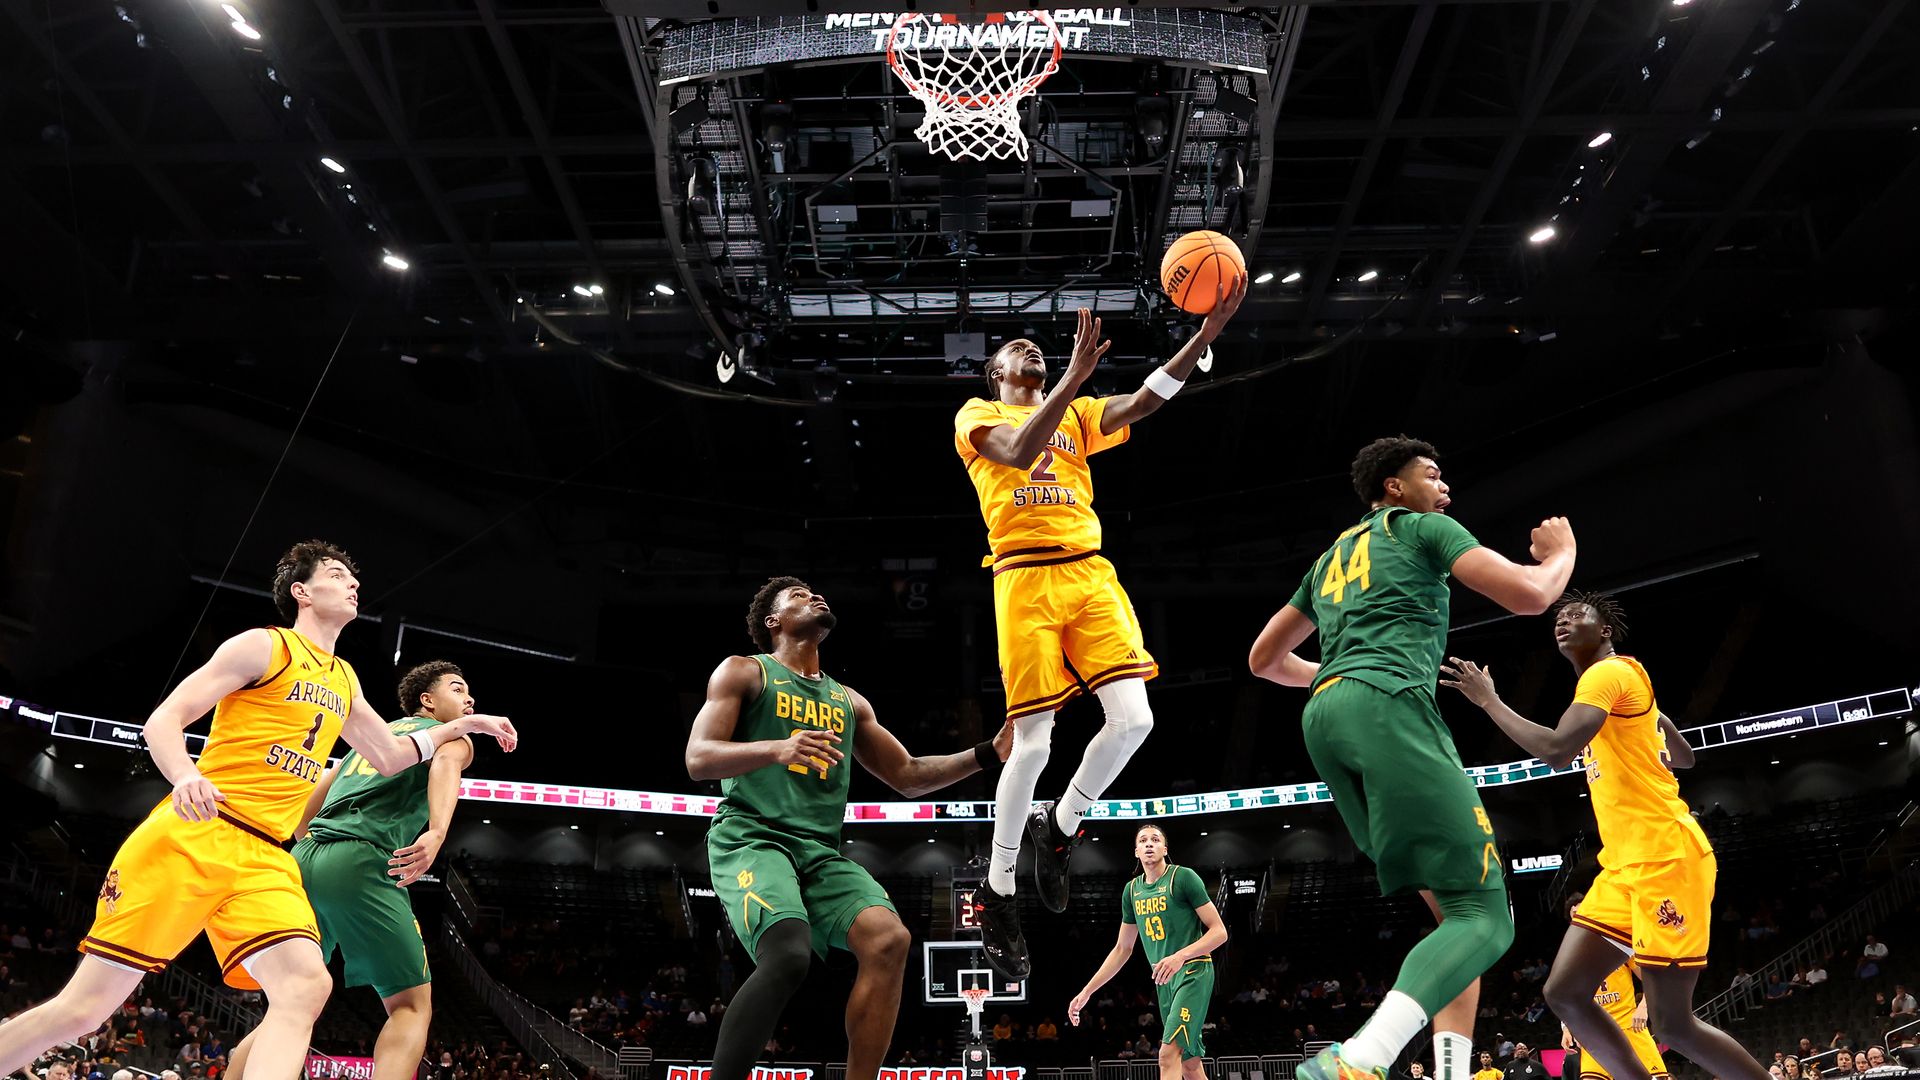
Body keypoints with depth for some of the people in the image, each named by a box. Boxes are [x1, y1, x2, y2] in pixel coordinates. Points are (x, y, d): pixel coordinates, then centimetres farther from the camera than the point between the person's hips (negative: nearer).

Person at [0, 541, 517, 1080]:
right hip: (192, 836, -5)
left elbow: (391, 757, 32)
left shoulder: (345, 681, 23)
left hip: (265, 859, 6)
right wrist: (186, 777, -22)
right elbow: (163, 720, -3)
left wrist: (462, 724, 24)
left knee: (307, 985, -20)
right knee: (83, 1008, -7)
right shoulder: (265, 645, 3)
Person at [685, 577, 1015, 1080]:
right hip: (752, 837, -5)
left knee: (889, 939, -22)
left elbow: (908, 776, 25)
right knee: (787, 955, -31)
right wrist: (778, 748, -24)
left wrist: (989, 753, 10)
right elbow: (698, 760, -4)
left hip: (822, 851, 5)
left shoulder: (848, 700, 24)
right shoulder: (743, 672, 8)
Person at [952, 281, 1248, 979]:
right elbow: (1018, 452, -14)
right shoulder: (977, 415, 9)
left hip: (1090, 572, 5)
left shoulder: (1077, 415, 23)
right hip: (1026, 577, -5)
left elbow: (1143, 402, 5)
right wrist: (1075, 375, -23)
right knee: (1033, 742, -8)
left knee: (1133, 719, -10)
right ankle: (996, 892, 10)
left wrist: (1207, 334, -8)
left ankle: (1058, 830, 16)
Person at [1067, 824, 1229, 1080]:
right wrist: (1086, 992, 14)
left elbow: (1219, 932, -11)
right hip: (1163, 980, 7)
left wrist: (1180, 956, -26)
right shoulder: (1132, 890, 11)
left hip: (1193, 972, -7)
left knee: (1168, 1055, -20)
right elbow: (1122, 949, 18)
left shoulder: (1183, 877, -8)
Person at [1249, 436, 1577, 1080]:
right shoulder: (1424, 527, 13)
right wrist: (1561, 552, 24)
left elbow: (1265, 659, 35)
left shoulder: (1333, 556, 32)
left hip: (1326, 717, 8)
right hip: (1387, 706, -8)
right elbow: (1529, 595, 2)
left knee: (1455, 910, 12)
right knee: (1484, 915, -13)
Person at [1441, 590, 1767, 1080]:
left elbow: (1555, 750, -24)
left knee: (1674, 1023, -7)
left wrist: (1489, 700, -14)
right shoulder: (1625, 681, 21)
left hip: (1663, 858, -10)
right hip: (1626, 865, 10)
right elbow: (1684, 757, 33)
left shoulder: (1608, 672, -9)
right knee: (1564, 991, 2)